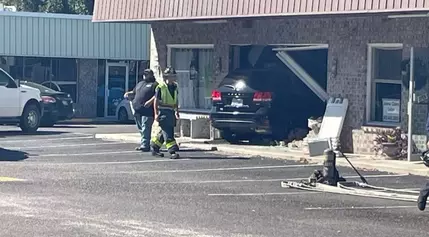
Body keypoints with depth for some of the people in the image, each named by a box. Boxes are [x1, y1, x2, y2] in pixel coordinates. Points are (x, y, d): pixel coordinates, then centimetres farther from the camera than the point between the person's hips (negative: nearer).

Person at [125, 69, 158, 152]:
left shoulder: (154, 84, 1)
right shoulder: (140, 84, 26)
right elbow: (134, 92, 37)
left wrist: (150, 101, -25)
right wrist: (128, 93, 16)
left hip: (147, 110, -8)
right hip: (137, 109, 8)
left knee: (145, 128, -12)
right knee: (140, 128, 11)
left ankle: (144, 145, -13)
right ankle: (145, 144, 20)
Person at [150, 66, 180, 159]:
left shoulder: (175, 87, 13)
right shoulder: (160, 87, -7)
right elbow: (156, 101, -6)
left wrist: (177, 112, 17)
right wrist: (156, 114, -12)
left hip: (171, 112, 7)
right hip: (163, 112, -7)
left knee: (164, 133, 12)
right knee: (168, 134, -11)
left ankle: (154, 148, 27)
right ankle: (173, 151, -16)